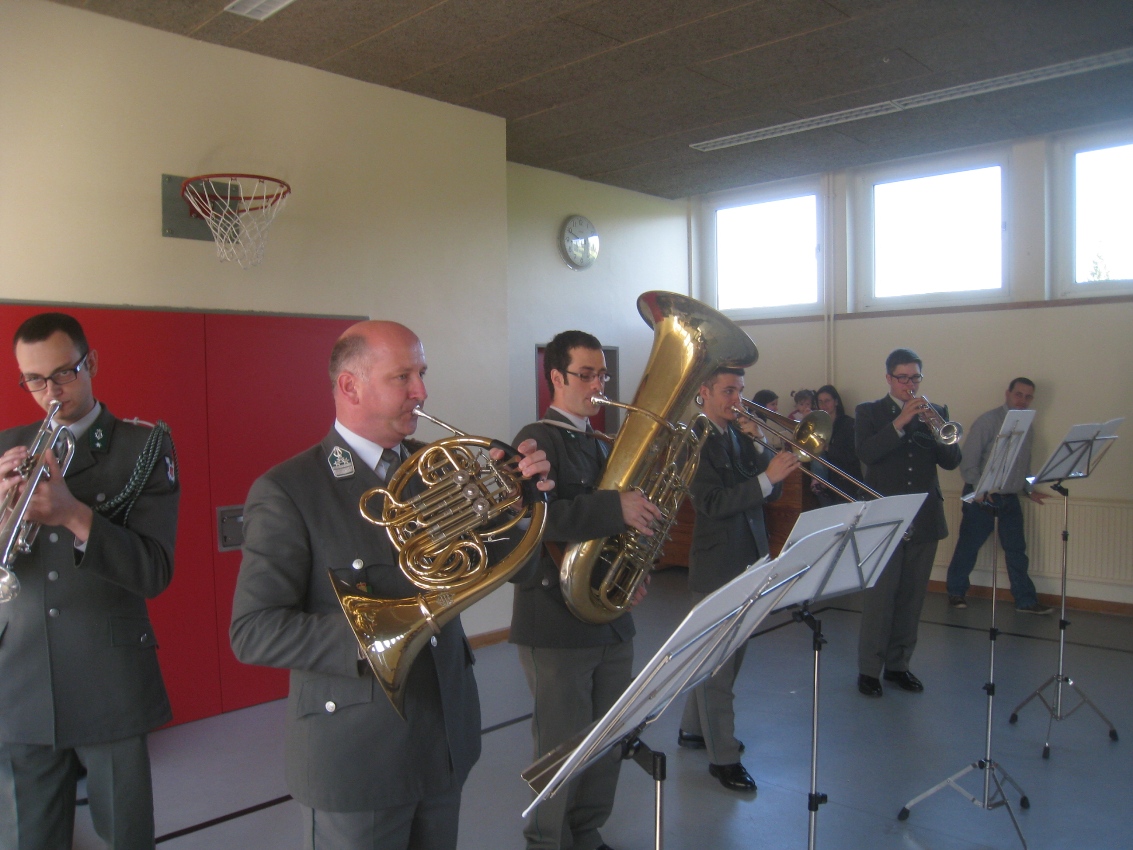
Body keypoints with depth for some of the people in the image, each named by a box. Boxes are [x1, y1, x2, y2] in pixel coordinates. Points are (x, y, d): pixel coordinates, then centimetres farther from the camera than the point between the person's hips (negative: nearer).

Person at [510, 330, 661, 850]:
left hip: (611, 617, 8)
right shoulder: (539, 439, -11)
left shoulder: (599, 444, 15)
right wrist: (615, 508, -32)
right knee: (563, 748, 4)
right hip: (557, 623, -8)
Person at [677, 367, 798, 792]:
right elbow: (711, 503, -24)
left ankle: (694, 728, 37)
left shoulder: (741, 437, 9)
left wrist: (766, 451, -11)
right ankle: (722, 756, 15)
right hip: (716, 568, -8)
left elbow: (769, 493, 5)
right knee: (717, 664, 3)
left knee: (728, 656, 20)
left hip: (749, 563, 8)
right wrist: (766, 477, -30)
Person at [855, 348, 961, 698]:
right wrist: (900, 423, -22)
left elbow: (952, 461, 0)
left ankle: (898, 663, 22)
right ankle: (869, 669, 9)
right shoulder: (869, 412, 3)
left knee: (912, 597, 10)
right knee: (879, 597, -1)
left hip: (925, 521, 4)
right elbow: (866, 453, -15)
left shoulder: (935, 412, 11)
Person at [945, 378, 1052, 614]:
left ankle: (1025, 600, 13)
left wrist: (1028, 491, 11)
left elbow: (1024, 466, 21)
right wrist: (978, 489, -20)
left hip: (1010, 498, 6)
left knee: (1016, 549, 6)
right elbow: (968, 460, -13)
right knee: (969, 545, 3)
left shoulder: (1027, 427, 12)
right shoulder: (988, 421, -8)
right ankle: (956, 592, 16)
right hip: (982, 497, -6)